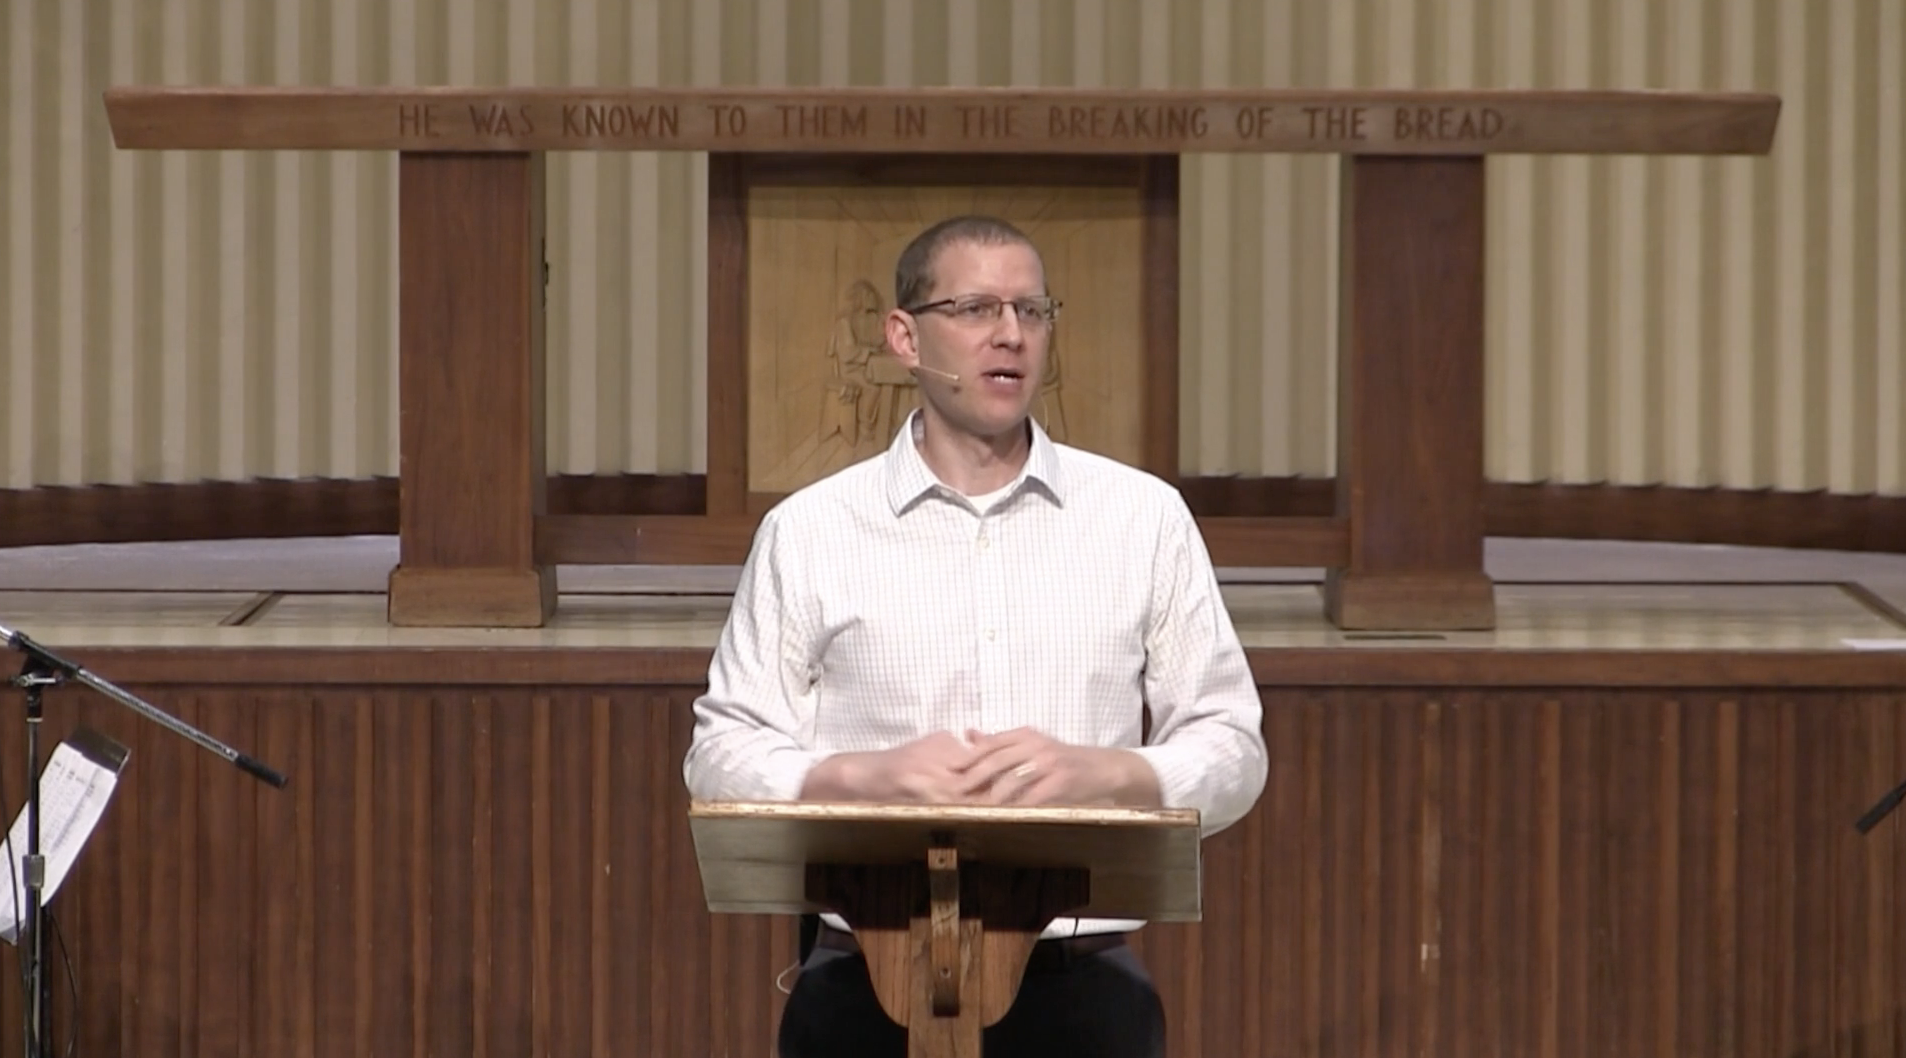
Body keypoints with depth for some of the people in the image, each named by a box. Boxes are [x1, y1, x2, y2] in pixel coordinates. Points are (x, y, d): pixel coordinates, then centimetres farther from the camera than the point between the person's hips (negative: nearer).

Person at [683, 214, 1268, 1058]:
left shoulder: (1144, 517, 11)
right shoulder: (807, 531, 9)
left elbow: (1231, 750, 10)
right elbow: (722, 756, 8)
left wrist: (1097, 771, -9)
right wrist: (869, 774, -9)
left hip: (1078, 974, 1)